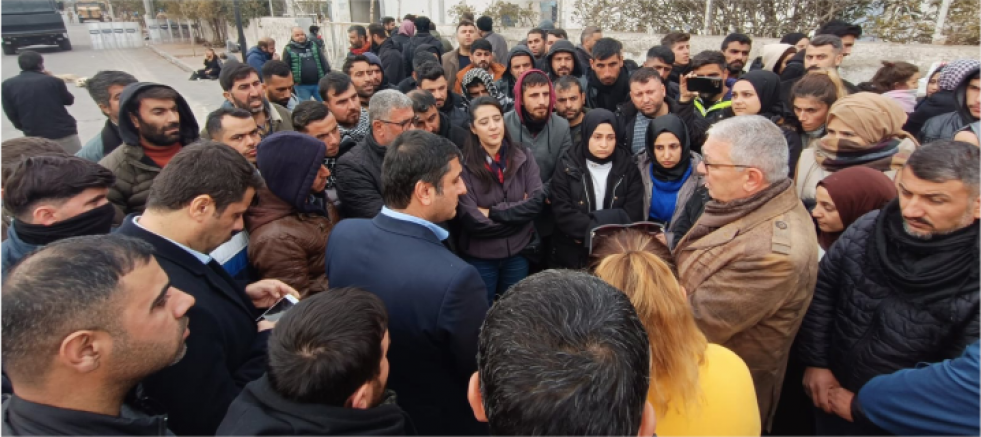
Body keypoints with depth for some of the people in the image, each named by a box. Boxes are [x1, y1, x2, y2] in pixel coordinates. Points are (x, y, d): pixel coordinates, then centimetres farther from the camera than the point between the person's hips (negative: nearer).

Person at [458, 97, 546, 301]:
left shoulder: (523, 155, -5)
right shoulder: (464, 163, -16)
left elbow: (537, 202, -13)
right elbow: (471, 220, -20)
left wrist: (493, 212, -18)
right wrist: (518, 211, -14)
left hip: (518, 252, 3)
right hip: (480, 256, -3)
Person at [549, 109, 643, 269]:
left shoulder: (628, 168, 0)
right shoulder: (567, 168, -4)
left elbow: (633, 215, -8)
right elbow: (562, 213, -11)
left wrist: (587, 231, -18)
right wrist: (594, 230, -22)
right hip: (572, 255, -1)